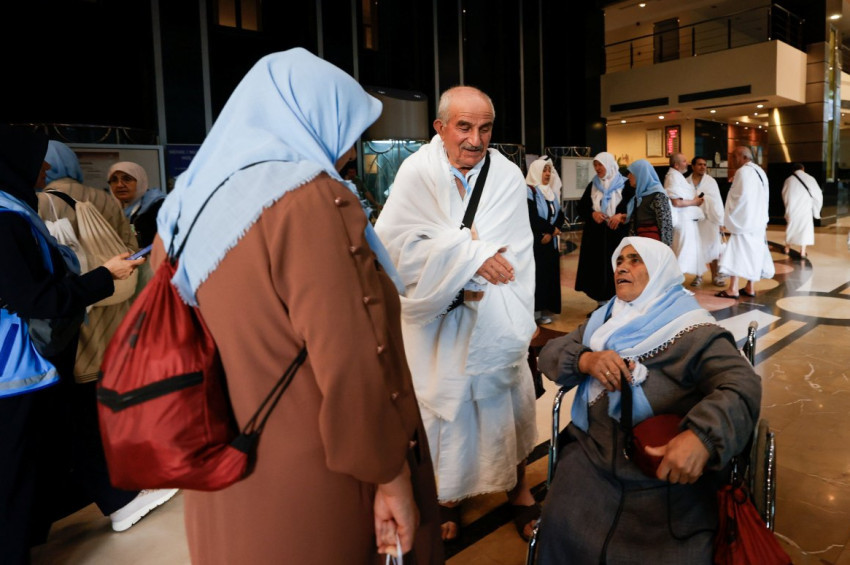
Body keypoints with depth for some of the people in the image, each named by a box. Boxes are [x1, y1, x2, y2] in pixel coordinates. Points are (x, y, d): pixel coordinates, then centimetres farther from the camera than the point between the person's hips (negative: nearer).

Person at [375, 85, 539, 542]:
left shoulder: (508, 177, -7)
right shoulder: (417, 171, -10)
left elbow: (515, 259, -9)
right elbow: (394, 241, -19)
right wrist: (469, 254, -23)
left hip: (495, 319, 1)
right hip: (436, 321, -1)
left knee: (506, 396, 11)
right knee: (443, 402, 10)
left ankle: (517, 486, 36)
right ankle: (447, 494, 33)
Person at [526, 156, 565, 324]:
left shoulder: (550, 192, 15)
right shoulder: (528, 191, -8)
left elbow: (560, 215, 10)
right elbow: (532, 218, -18)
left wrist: (551, 233, -7)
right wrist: (552, 229, -9)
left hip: (549, 241, 7)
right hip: (534, 242, -7)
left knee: (549, 275, 6)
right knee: (537, 276, -8)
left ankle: (541, 310, 11)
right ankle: (533, 312, -3)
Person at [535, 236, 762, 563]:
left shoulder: (690, 331, -7)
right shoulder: (606, 320, 13)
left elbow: (742, 385, -20)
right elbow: (551, 353, 9)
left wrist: (701, 436, -38)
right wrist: (586, 360, -14)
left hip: (670, 474, -3)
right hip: (594, 456, 4)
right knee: (563, 532, -18)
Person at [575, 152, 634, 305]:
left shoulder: (625, 184, -2)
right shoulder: (592, 185, 11)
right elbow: (581, 208, 10)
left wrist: (621, 216, -21)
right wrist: (592, 214, -9)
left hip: (618, 234, -4)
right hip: (596, 235, 4)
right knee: (598, 268, 4)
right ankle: (601, 305, 14)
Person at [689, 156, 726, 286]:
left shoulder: (711, 181, 1)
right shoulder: (686, 182, 1)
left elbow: (717, 201, 2)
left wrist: (720, 222, -1)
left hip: (709, 219, 0)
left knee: (712, 248, 3)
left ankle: (715, 275, 12)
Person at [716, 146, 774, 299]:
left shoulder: (743, 171, -14)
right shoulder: (760, 171, 15)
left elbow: (741, 196, -19)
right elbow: (764, 197, 16)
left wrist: (731, 215, -8)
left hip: (743, 219, -9)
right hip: (758, 219, 9)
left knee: (737, 253, -6)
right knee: (754, 252, 10)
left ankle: (733, 289, -7)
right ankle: (750, 287, 14)